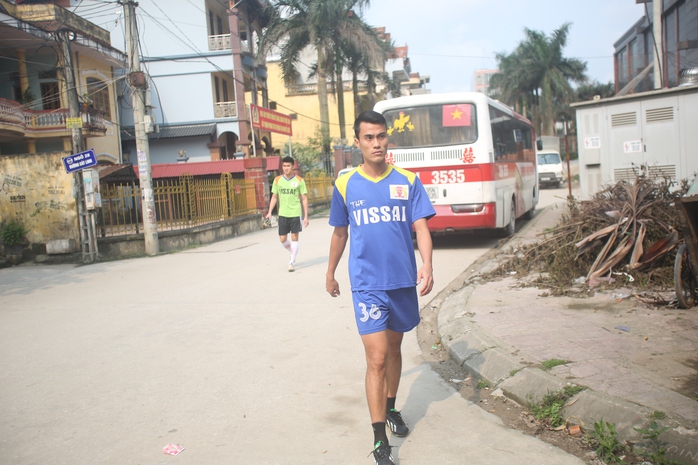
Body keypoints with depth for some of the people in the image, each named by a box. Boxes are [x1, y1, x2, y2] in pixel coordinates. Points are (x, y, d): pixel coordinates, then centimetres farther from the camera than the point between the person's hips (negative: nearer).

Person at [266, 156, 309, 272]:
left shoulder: (299, 180, -4)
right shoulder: (277, 180, 3)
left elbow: (304, 199, -2)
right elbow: (274, 197, 10)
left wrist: (306, 216, -5)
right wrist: (270, 212, 0)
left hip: (295, 214, -3)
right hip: (282, 214, 3)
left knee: (294, 237, -1)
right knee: (282, 239, 5)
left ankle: (291, 262, 8)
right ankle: (294, 253, 33)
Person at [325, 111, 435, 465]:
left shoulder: (408, 181, 1)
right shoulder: (345, 185, 1)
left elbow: (421, 226, -4)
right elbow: (340, 233, 13)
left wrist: (427, 264, -21)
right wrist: (330, 273, 20)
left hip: (403, 280, 2)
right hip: (367, 284, -2)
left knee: (394, 349, 19)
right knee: (377, 359, -7)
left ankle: (391, 409, 41)